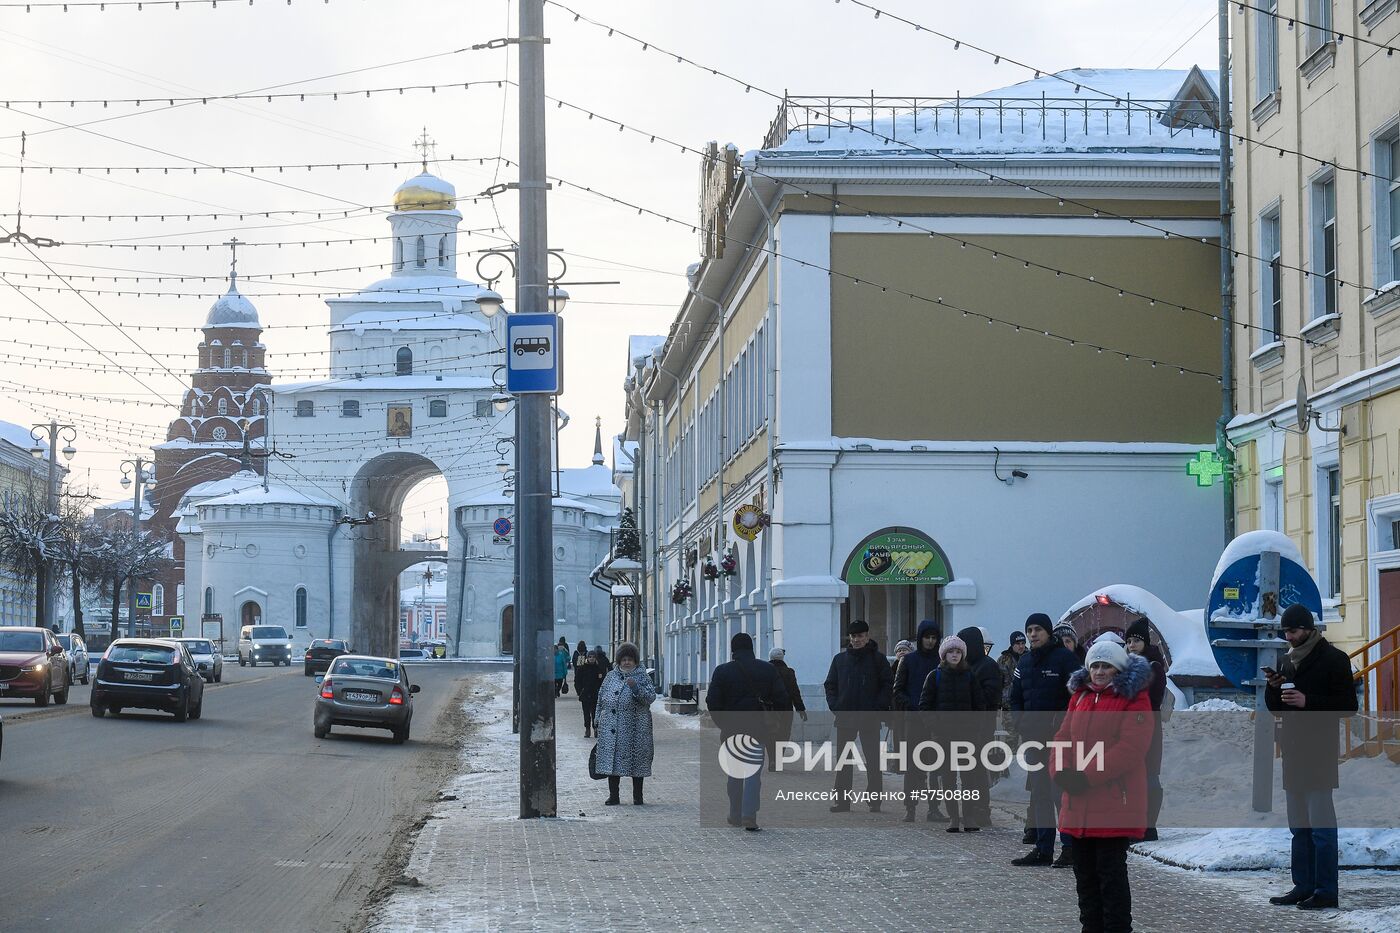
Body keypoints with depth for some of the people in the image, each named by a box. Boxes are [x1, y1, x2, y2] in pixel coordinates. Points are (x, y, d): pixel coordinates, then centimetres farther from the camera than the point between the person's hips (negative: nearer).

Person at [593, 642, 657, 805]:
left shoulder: (642, 677, 2)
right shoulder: (611, 677, 12)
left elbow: (651, 697, -10)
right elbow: (600, 699, 18)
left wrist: (635, 687, -22)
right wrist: (599, 718, 12)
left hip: (634, 729, -3)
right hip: (610, 728, 3)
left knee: (636, 761, 1)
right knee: (611, 760, 3)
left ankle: (638, 796, 11)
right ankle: (613, 796, 11)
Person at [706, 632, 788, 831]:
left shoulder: (722, 671, -2)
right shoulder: (768, 670, 1)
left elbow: (712, 702, -5)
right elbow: (782, 699, 0)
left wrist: (722, 723, 7)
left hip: (732, 729, 0)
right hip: (759, 727, 0)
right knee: (754, 771, 0)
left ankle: (736, 815, 21)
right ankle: (749, 815, -13)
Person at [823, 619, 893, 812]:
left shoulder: (877, 659, 2)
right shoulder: (840, 659, 10)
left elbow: (888, 685, 0)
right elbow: (829, 685, 14)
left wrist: (879, 707, -11)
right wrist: (834, 705, 0)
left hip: (870, 718, -3)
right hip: (845, 717, 3)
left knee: (873, 760, 1)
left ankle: (875, 799, 5)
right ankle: (842, 799, 7)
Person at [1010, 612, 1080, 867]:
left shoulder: (1064, 657, -6)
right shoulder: (1024, 662, 14)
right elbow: (1016, 698, 20)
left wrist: (1060, 724, -15)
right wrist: (1021, 723, 4)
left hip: (1061, 737, -7)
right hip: (1033, 736, 7)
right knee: (1039, 793, 8)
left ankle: (1070, 848, -3)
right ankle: (1043, 849, 12)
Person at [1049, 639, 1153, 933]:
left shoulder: (1133, 700, -7)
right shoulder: (1080, 696, 15)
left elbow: (1131, 747, -17)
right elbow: (1063, 737, 12)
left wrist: (1088, 776, -21)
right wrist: (1061, 771, -9)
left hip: (1114, 806, -7)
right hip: (1078, 805, 7)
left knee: (1111, 872, -4)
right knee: (1084, 872, 13)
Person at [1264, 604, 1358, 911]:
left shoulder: (1333, 659, -6)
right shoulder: (1288, 660, 17)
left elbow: (1348, 705, -11)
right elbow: (1275, 708, 21)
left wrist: (1308, 701, -19)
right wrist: (1274, 688, 0)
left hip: (1319, 752, -8)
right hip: (1292, 749, 8)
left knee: (1321, 824, -8)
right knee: (1298, 824, 11)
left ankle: (1326, 891, -6)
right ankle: (1303, 887, 16)